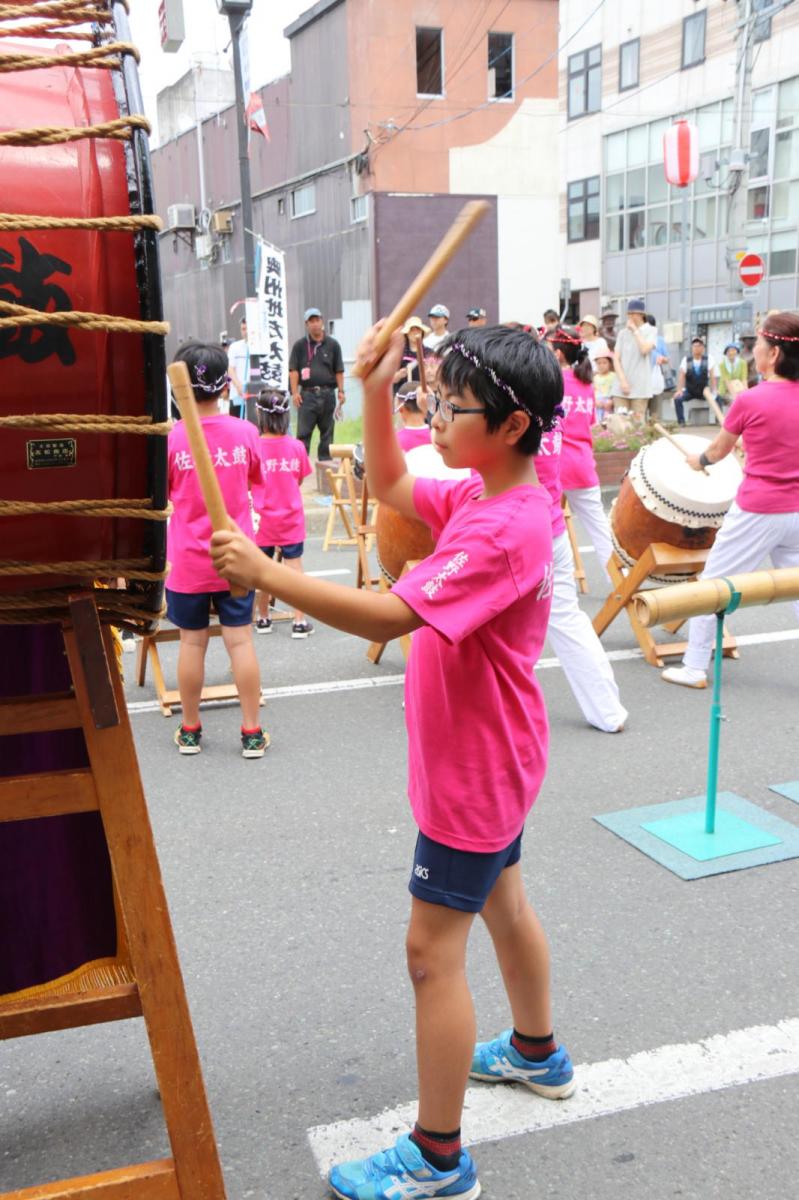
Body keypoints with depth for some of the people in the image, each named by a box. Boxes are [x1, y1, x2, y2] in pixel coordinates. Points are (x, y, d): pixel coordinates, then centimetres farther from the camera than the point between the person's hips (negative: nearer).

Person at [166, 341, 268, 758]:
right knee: (240, 640, 5)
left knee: (192, 642, 9)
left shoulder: (171, 438, -12)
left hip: (189, 561, -1)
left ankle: (190, 730, 22)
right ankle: (252, 732, 10)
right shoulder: (244, 432, -6)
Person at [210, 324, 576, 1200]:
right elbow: (390, 487, 13)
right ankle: (537, 1053, 50)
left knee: (432, 950, -1)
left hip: (472, 767, -10)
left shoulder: (503, 530, -30)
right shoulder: (484, 496, 0)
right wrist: (376, 393, -1)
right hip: (490, 756, 10)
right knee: (501, 899, 27)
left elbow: (390, 615, -37)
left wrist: (265, 574, -33)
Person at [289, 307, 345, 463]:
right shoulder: (300, 345, 4)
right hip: (307, 394, -2)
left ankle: (325, 460, 17)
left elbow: (339, 370, 8)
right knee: (303, 433, -4)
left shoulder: (332, 344, 7)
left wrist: (341, 391, 1)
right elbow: (293, 370, 2)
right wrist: (295, 392, -6)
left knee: (327, 431, 9)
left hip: (328, 394, 2)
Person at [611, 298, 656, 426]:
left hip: (640, 387, -3)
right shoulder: (623, 333, 13)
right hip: (621, 386, 3)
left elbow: (645, 349, -15)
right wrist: (622, 381, -3)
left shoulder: (650, 331, 4)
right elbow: (616, 359, 9)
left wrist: (635, 330, -5)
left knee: (638, 422, -4)